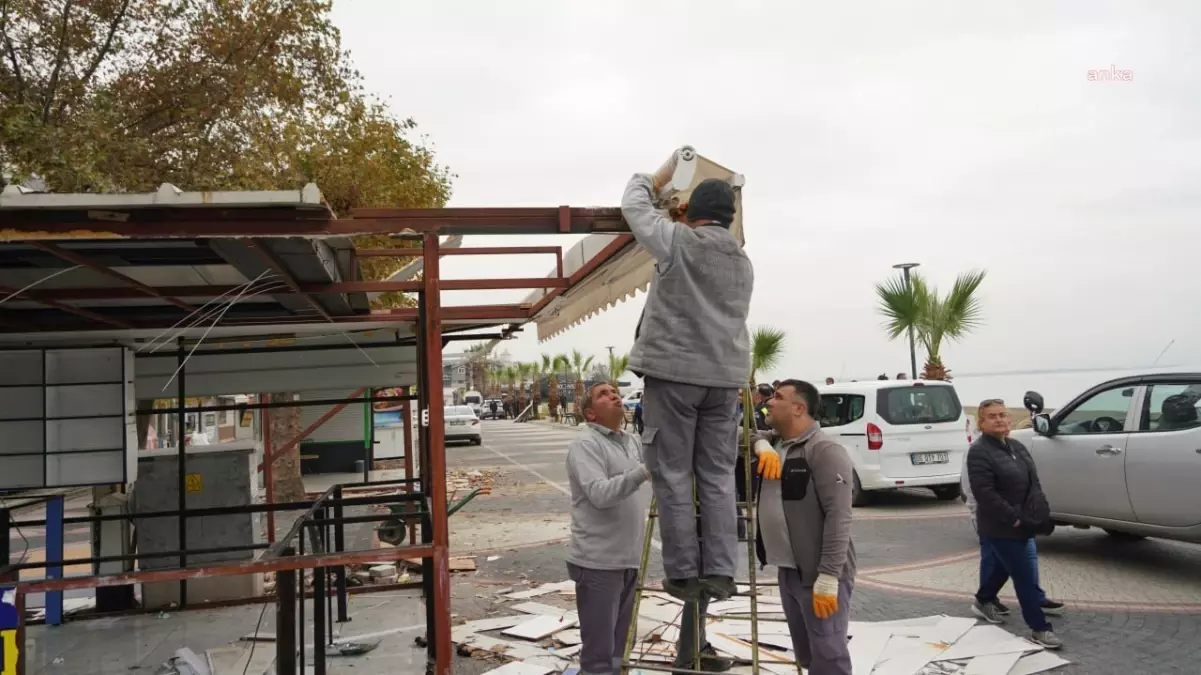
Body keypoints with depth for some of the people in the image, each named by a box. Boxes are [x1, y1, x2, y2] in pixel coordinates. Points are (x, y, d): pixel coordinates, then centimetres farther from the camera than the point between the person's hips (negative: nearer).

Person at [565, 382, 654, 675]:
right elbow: (600, 494, -26)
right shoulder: (585, 444, -12)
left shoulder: (633, 441, 13)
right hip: (598, 563, -8)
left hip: (629, 560, 8)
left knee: (617, 649, 19)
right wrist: (643, 472, -36)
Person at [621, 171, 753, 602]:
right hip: (725, 376, 5)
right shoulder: (743, 261, 15)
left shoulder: (678, 241, -3)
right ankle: (720, 572, 7)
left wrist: (645, 181, 30)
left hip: (673, 372, -5)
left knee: (673, 477, 1)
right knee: (718, 477, 8)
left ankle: (684, 574, 4)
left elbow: (633, 207, 10)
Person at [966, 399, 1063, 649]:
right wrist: (1013, 519, -23)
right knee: (1026, 577, -5)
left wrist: (1042, 513, 5)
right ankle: (1040, 628, 3)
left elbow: (1033, 483, 15)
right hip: (1001, 527, -9)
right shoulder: (979, 452, -18)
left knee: (1001, 567, 23)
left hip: (1022, 523, 9)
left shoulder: (1017, 447, 10)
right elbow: (985, 494, -24)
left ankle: (984, 601, 45)